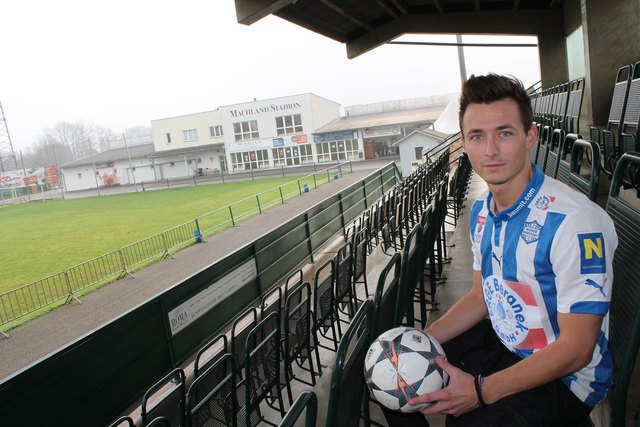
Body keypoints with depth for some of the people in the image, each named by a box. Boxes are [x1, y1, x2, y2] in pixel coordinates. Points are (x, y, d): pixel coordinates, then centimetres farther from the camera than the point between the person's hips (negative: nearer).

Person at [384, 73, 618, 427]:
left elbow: (576, 349, -23)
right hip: (501, 343, 7)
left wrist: (481, 391, -25)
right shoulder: (481, 211, -1)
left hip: (563, 379, -6)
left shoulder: (575, 221, -27)